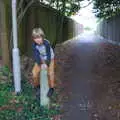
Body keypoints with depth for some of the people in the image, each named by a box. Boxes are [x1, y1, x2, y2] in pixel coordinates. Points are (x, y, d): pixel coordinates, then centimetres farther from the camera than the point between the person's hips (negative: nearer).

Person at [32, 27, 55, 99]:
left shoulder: (47, 43, -32)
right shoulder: (34, 45, -22)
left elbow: (49, 55, -26)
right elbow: (36, 55, -19)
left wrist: (47, 64, -27)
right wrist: (40, 64, -28)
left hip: (49, 59, -3)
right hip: (40, 60, 3)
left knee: (50, 72, -22)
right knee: (34, 72, -10)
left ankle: (51, 88, -2)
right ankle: (37, 87, 13)